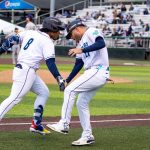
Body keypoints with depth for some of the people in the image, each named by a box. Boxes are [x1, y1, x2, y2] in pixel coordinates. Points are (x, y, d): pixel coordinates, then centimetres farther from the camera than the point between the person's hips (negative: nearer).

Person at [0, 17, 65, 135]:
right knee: (15, 98, -14)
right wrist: (60, 80, -22)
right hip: (26, 71, -9)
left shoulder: (29, 33, 15)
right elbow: (50, 63, -18)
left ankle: (36, 124, 17)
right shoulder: (47, 42, -8)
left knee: (44, 93, 18)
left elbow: (12, 40, 13)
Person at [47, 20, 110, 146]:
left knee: (70, 90, -15)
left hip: (98, 71, -10)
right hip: (93, 73, 10)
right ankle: (87, 136, 17)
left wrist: (82, 50, -31)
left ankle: (64, 125, -13)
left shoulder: (92, 32, -5)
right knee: (81, 104, 11)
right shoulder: (81, 42, 23)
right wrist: (67, 80, 18)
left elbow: (101, 44, -26)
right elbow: (78, 64, 23)